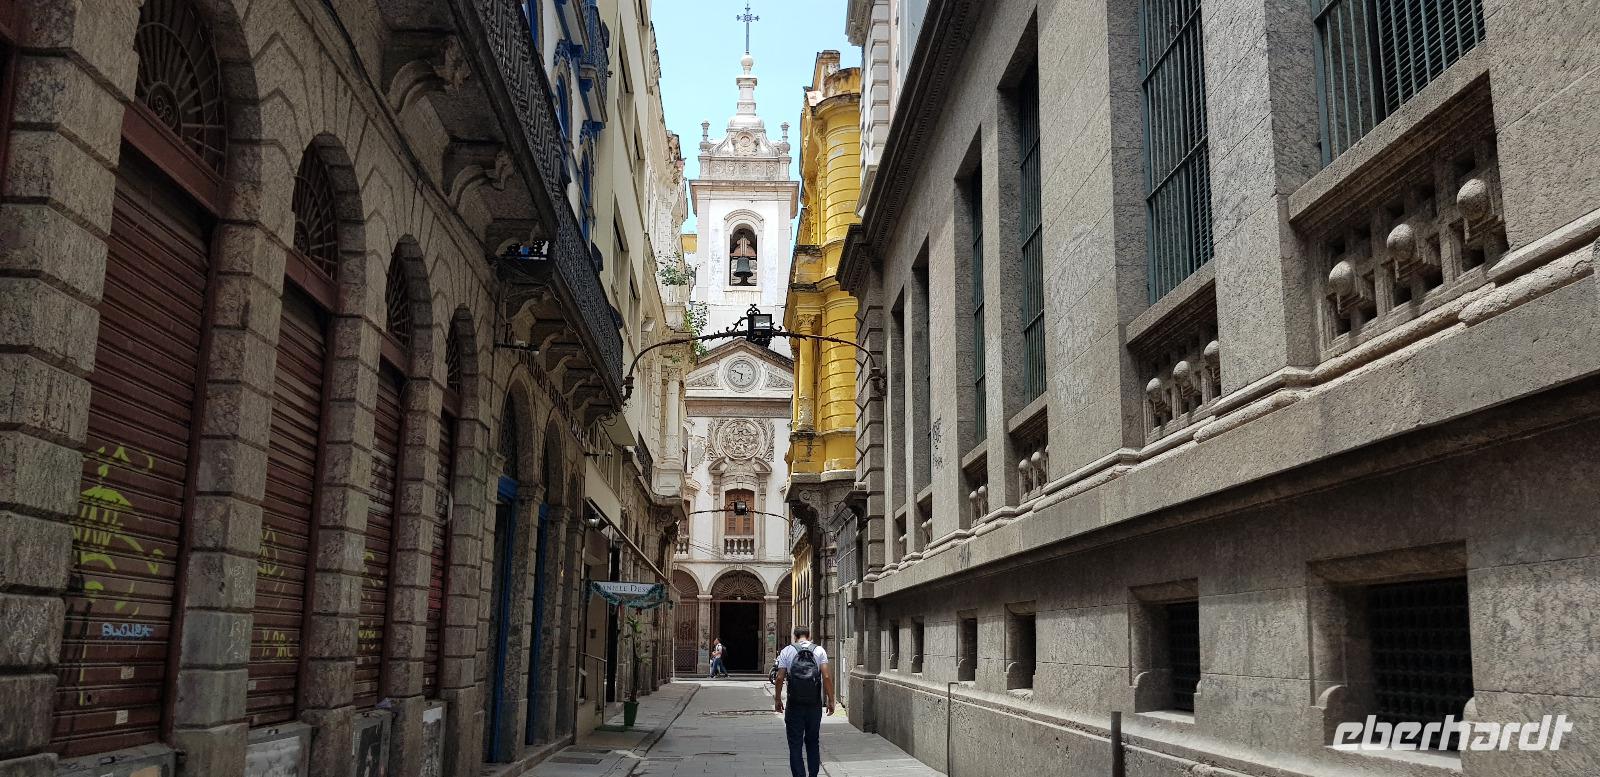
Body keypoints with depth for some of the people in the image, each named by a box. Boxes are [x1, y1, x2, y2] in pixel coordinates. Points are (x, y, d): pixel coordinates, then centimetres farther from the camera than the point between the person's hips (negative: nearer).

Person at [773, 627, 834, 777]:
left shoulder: (787, 651, 1)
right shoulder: (819, 651, 2)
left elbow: (779, 678, -3)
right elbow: (827, 676, -6)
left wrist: (777, 699, 9)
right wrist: (830, 700, 0)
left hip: (794, 705, -2)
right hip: (815, 705, 2)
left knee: (795, 745, 4)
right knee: (813, 743, 16)